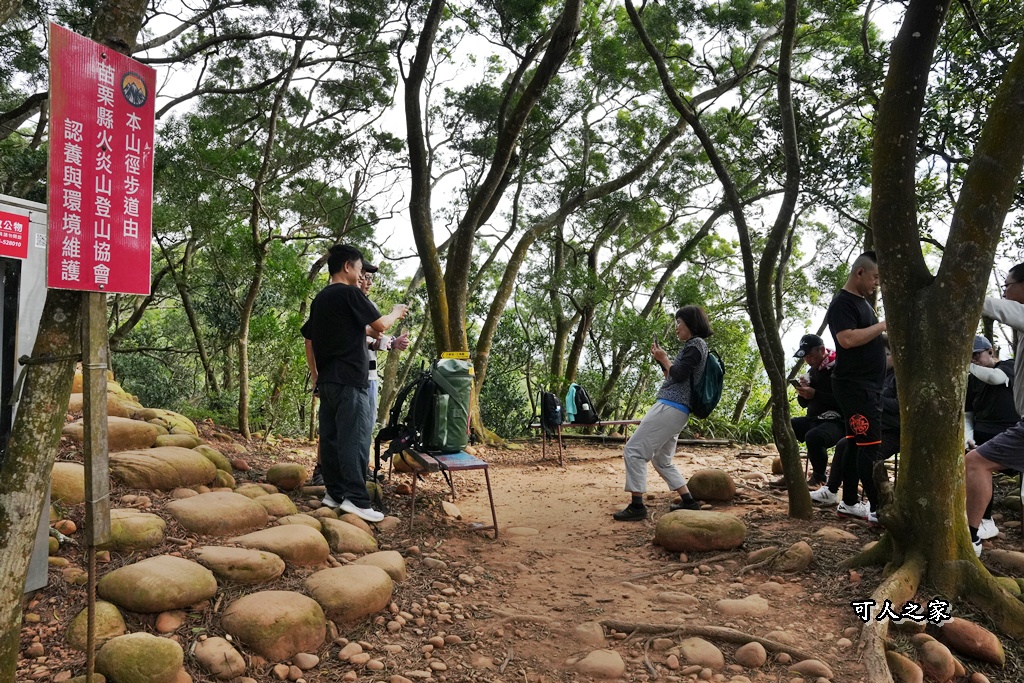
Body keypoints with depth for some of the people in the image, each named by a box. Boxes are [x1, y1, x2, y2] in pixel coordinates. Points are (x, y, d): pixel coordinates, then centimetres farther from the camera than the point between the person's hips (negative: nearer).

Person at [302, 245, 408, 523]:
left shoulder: (319, 299, 16)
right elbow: (380, 325, -7)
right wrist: (396, 312, 12)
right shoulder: (350, 293, -9)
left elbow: (308, 341, 19)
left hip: (327, 380, 9)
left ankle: (334, 492, 15)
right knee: (356, 437, -10)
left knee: (330, 437, 10)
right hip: (349, 380, -9)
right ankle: (356, 498, -14)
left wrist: (315, 376, 23)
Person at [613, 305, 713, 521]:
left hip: (670, 407, -11)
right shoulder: (693, 346, 23)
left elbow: (678, 375, -15)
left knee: (633, 451, -11)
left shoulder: (696, 344, -7)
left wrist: (664, 359, -1)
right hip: (676, 410, 11)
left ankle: (637, 506, -12)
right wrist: (661, 361, 14)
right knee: (661, 460, 18)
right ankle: (689, 501, 19)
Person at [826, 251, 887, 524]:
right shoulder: (842, 303, -11)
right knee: (870, 444, -11)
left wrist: (889, 335, 11)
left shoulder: (863, 302, 19)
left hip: (869, 385, 10)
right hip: (854, 385, -10)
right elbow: (847, 339, -25)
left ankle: (849, 503, 17)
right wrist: (883, 325, -19)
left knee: (856, 443, 11)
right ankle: (878, 508, -9)